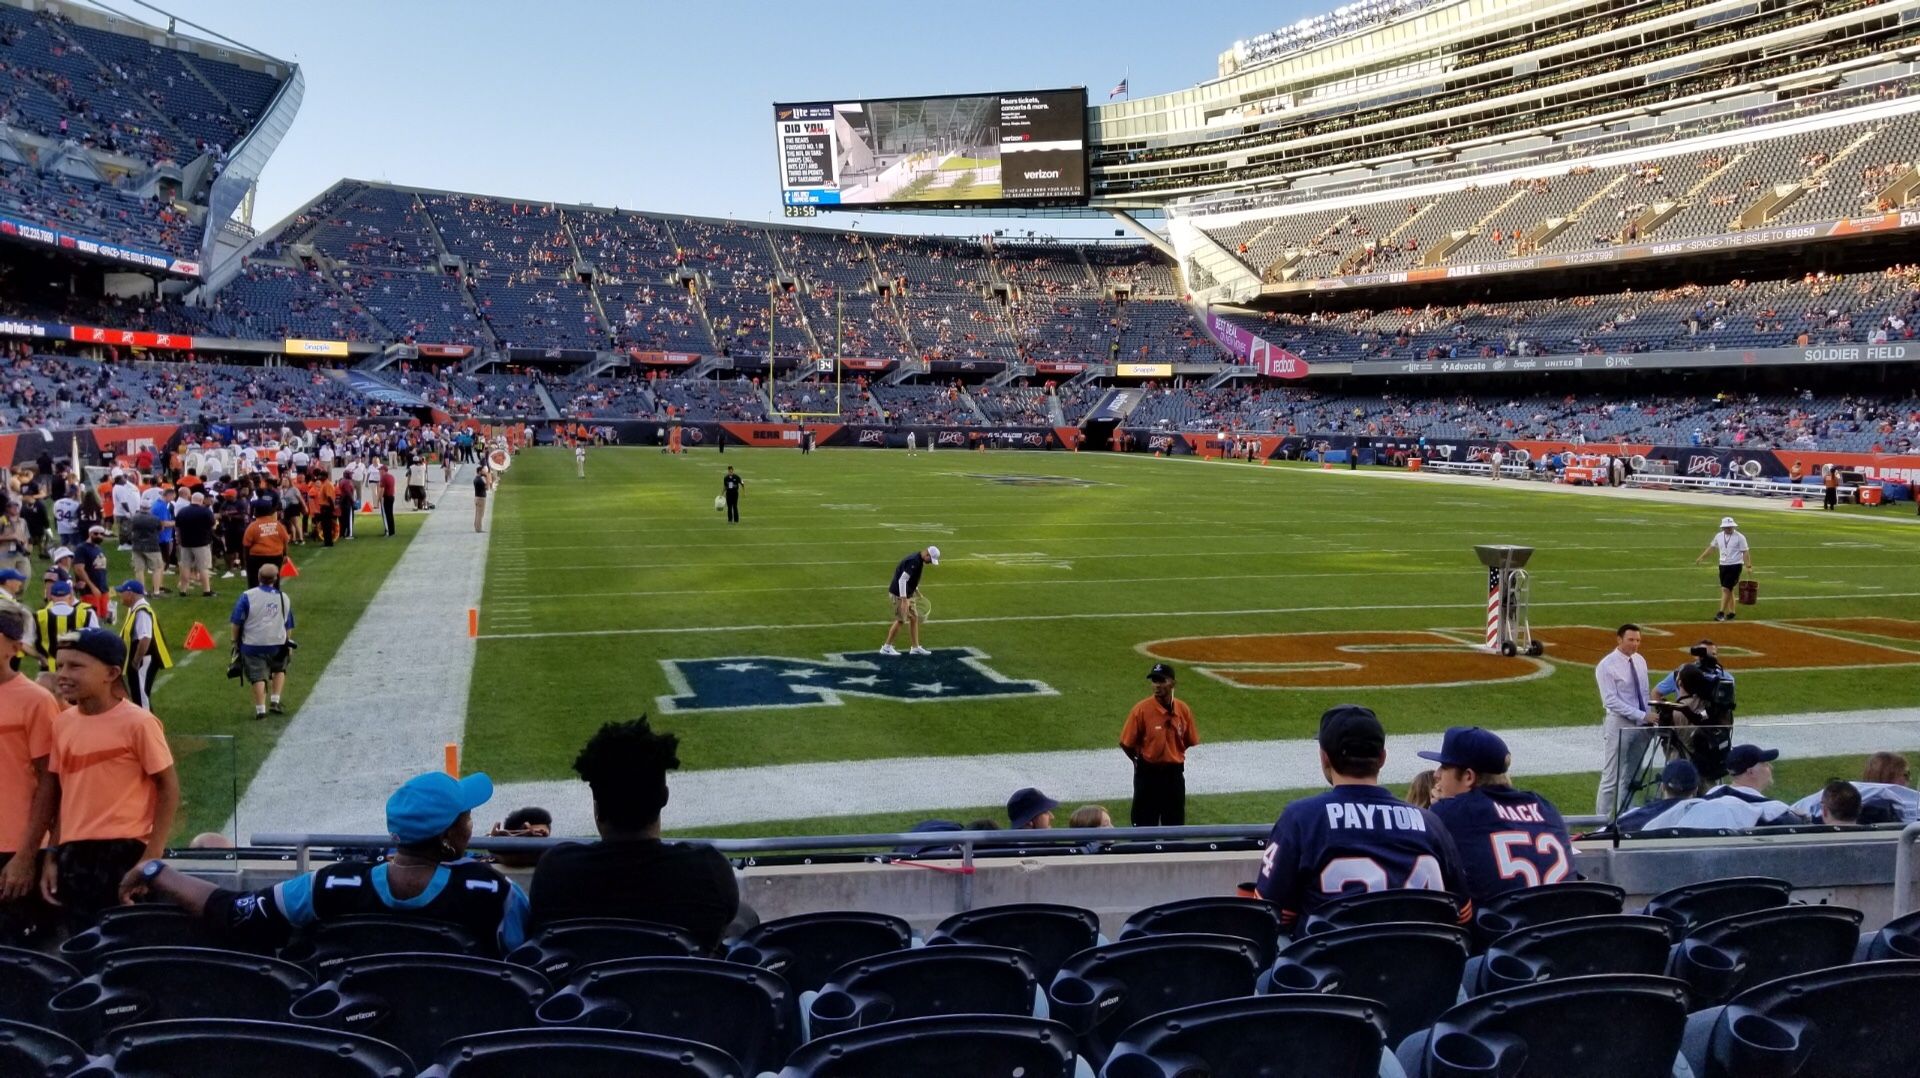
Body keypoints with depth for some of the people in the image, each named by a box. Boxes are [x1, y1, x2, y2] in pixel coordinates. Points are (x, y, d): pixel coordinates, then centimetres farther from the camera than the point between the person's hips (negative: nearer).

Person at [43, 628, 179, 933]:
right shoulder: (63, 723, 7)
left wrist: (151, 857, -13)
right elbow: (65, 793, 13)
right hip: (73, 856, 6)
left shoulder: (137, 722, -11)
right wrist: (52, 857, 10)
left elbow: (168, 788, -8)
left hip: (123, 853, -6)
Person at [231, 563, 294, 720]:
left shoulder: (247, 596, -7)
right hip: (277, 644, 2)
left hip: (253, 644, -2)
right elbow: (288, 626, 13)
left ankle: (260, 709, -1)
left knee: (258, 676, 2)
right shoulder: (284, 598, 4)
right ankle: (275, 701, 16)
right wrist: (289, 644, 24)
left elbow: (237, 622, -4)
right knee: (279, 670, 24)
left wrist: (235, 641, 9)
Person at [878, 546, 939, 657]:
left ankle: (915, 647, 18)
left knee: (914, 618, 11)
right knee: (901, 620, -2)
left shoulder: (918, 560, 6)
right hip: (899, 594, -10)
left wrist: (916, 591, 18)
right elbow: (902, 580, -28)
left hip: (907, 594, 10)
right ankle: (886, 647, 9)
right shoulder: (914, 561, -25)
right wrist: (904, 600, -29)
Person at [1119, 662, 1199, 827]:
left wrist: (1172, 757, 7)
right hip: (1148, 774, -3)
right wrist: (1141, 761, 4)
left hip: (1175, 773, 3)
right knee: (1145, 824, 2)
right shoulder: (1141, 709, -15)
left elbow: (1190, 741, 9)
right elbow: (1126, 743, -8)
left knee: (1175, 822, 13)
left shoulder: (1183, 709, -5)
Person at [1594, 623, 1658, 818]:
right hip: (1619, 725, -7)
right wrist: (1642, 716, -22)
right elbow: (1611, 701, -19)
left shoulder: (1640, 661, 7)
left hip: (1641, 725, 7)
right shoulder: (1607, 666, -13)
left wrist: (1650, 718, 2)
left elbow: (1644, 694, 13)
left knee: (1632, 777, 13)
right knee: (1611, 778, -4)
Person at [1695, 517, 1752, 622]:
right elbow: (1711, 547, 19)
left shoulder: (1739, 537, -9)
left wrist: (1748, 566, -16)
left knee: (1726, 589, -14)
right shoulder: (1719, 536, 7)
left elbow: (1745, 552, -9)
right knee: (1728, 590, 11)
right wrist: (1701, 557, 20)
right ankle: (1731, 613, 20)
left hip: (1735, 566, -6)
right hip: (1723, 565, 6)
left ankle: (1721, 613, -14)